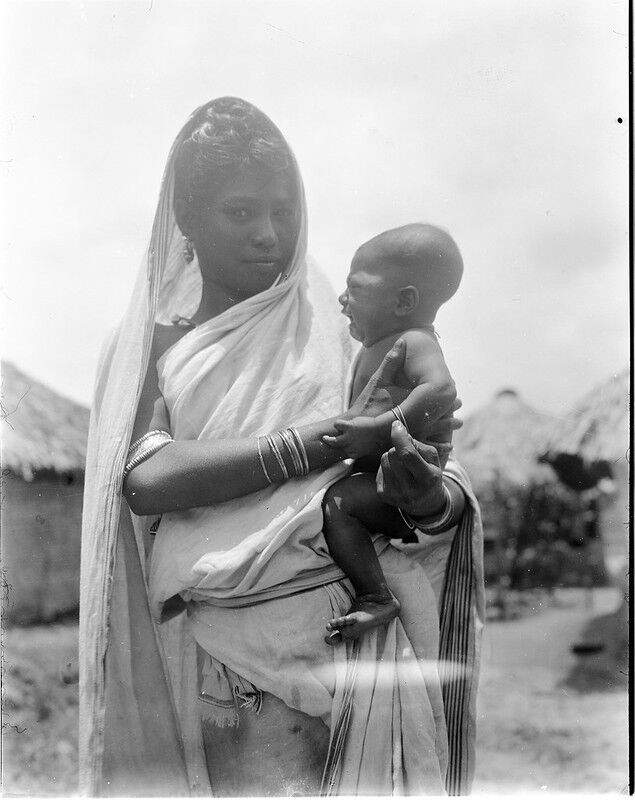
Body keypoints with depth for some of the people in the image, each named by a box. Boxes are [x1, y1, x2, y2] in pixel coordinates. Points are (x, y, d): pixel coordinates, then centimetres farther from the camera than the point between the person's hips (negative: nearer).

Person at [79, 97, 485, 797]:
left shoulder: (328, 330, 6)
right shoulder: (150, 345, 5)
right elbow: (147, 481, -14)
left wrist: (434, 496, -25)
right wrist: (338, 433, -19)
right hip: (229, 656, 0)